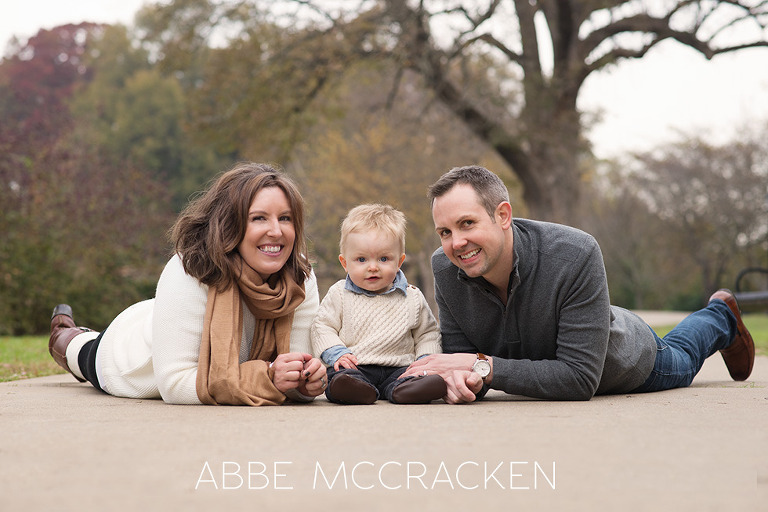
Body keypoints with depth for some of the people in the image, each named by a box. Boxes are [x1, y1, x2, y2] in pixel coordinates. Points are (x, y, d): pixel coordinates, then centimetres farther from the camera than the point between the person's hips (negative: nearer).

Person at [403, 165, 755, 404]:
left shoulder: (574, 255, -46)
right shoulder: (445, 268, -33)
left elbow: (582, 378, -47)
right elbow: (460, 352, -25)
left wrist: (483, 366, -52)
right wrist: (461, 379, -50)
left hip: (627, 370, -4)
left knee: (679, 363, 31)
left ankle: (720, 316, 64)